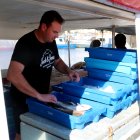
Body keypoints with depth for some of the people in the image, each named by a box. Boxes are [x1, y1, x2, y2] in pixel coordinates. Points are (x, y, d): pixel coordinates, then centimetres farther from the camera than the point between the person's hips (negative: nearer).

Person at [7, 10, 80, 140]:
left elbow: (57, 61, 13)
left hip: (42, 97, 7)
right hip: (24, 99, -7)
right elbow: (12, 75, -37)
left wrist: (68, 71, -8)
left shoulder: (51, 42, -3)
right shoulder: (26, 43, -26)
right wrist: (38, 95, -39)